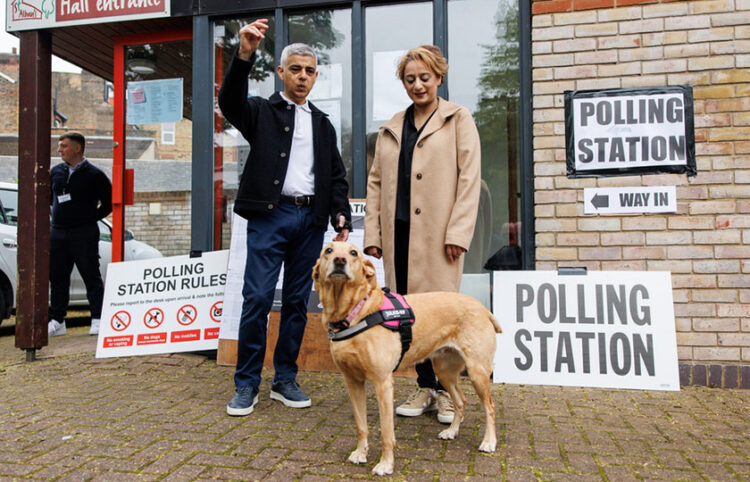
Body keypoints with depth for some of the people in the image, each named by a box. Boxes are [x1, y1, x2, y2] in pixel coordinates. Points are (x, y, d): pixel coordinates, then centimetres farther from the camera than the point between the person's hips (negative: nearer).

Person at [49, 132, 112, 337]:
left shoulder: (93, 174, -4)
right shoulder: (55, 172, 12)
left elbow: (109, 201, -2)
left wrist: (91, 218, -4)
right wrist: (57, 215, 14)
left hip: (84, 234, -5)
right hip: (57, 232, 6)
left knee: (91, 277, -2)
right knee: (57, 277, 9)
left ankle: (98, 320, 3)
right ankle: (57, 321, 18)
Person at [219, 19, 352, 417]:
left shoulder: (323, 124, 18)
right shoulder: (263, 111, 8)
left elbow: (336, 176, 15)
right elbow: (230, 101, -14)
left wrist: (342, 216, 1)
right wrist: (244, 55, -28)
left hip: (311, 219, 4)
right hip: (270, 215, -3)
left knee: (297, 301, 7)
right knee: (257, 299, -5)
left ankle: (285, 380, 19)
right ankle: (246, 384, 8)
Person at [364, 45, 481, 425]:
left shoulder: (458, 120, 6)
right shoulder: (391, 128, 18)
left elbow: (470, 177, -3)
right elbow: (375, 182, 16)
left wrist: (458, 231, -12)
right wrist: (372, 233, 7)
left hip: (437, 233, -4)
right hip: (399, 231, 4)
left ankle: (445, 391, 15)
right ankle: (425, 388, 21)